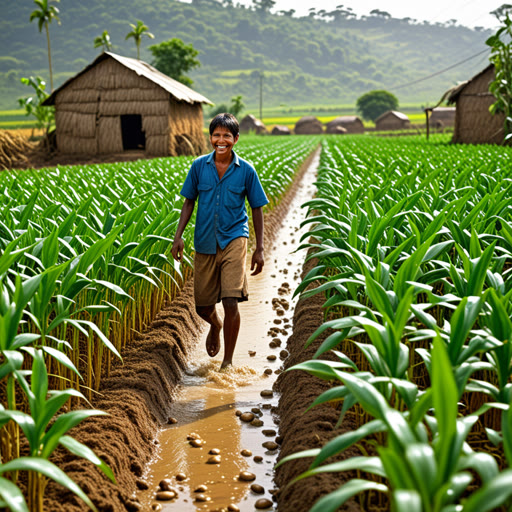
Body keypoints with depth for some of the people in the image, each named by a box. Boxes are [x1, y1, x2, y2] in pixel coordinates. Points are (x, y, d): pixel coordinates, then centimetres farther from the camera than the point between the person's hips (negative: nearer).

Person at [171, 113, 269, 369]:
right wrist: (178, 236, -1)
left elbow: (257, 209, 5)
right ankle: (216, 326, 47)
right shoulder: (199, 166, 2)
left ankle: (228, 361, 4)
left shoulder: (246, 170, -2)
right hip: (205, 243, 3)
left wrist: (259, 249, 2)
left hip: (233, 240, -2)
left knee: (231, 303, -13)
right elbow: (189, 202, 10)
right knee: (203, 307, 9)